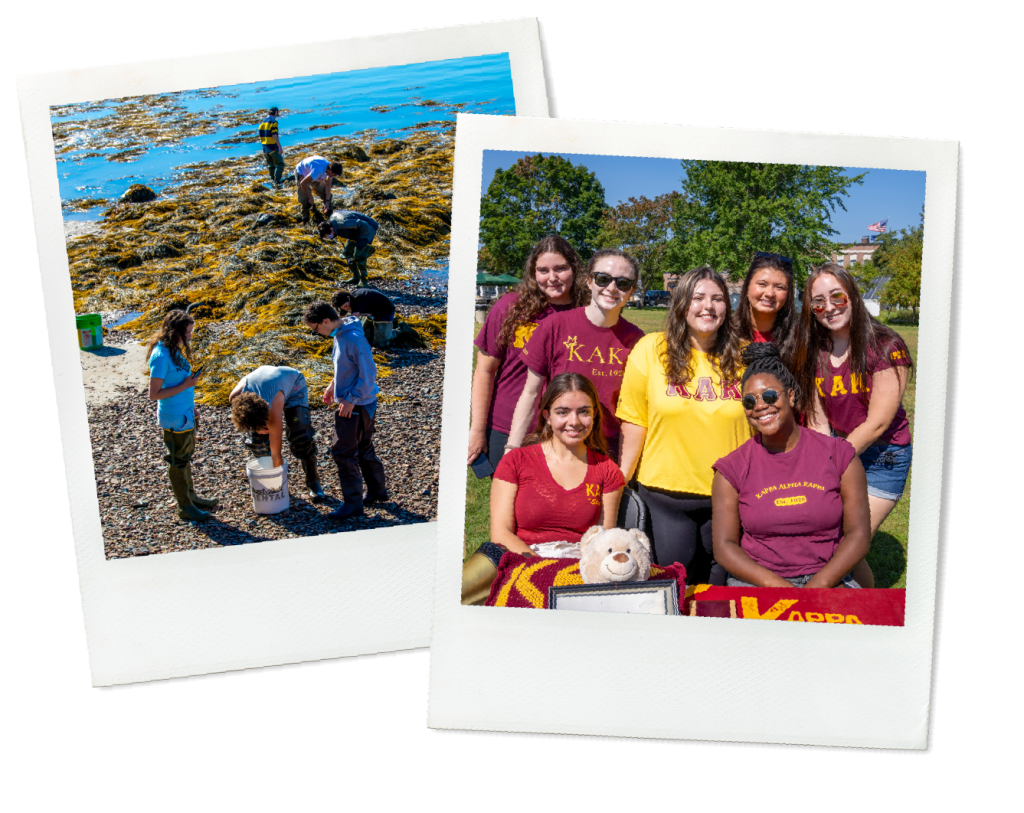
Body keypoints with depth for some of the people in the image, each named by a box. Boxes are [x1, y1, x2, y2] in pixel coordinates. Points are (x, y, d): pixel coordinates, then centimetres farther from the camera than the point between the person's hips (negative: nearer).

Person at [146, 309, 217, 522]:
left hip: (186, 415, 9)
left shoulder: (174, 350, 3)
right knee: (178, 462, 7)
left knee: (186, 457, 22)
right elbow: (154, 394, -24)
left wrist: (191, 406, 15)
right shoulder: (161, 356, -25)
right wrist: (185, 385, -23)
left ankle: (191, 495, 39)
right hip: (174, 419, -9)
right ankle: (185, 506, 21)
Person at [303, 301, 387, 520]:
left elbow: (368, 373, -24)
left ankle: (353, 504, 6)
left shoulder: (354, 338, -24)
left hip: (356, 405, -10)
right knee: (363, 448, 19)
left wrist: (352, 399, -21)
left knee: (342, 451, -3)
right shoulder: (340, 334, 6)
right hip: (356, 403, 10)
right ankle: (377, 491, 33)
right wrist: (334, 385, 13)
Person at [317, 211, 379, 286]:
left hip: (368, 229, -10)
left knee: (359, 255, -17)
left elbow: (364, 225, -33)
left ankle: (364, 279, -2)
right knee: (348, 251, 8)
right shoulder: (332, 219, -8)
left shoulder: (343, 224, -36)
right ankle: (356, 277, 18)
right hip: (356, 232, 10)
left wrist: (362, 241, -23)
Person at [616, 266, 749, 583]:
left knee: (717, 582, 14)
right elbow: (634, 421, -2)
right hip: (665, 492, -1)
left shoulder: (743, 357, 2)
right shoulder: (651, 349, -4)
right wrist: (620, 480, -3)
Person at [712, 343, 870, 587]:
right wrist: (776, 585, -16)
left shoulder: (840, 455, 4)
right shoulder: (731, 469, 3)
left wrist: (817, 586, -13)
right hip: (755, 583, 0)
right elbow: (724, 547, -1)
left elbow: (859, 535, 1)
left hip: (827, 581, 1)